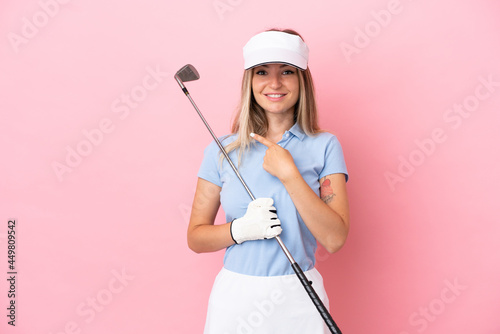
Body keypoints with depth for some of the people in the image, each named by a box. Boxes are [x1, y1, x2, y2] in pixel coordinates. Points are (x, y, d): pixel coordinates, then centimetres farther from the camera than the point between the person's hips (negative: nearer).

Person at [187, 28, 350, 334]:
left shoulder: (324, 146, -5)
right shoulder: (222, 150, -2)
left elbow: (335, 239, -12)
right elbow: (195, 237, 1)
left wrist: (288, 173, -19)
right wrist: (241, 229, -17)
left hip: (299, 299, -1)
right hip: (235, 297, 1)